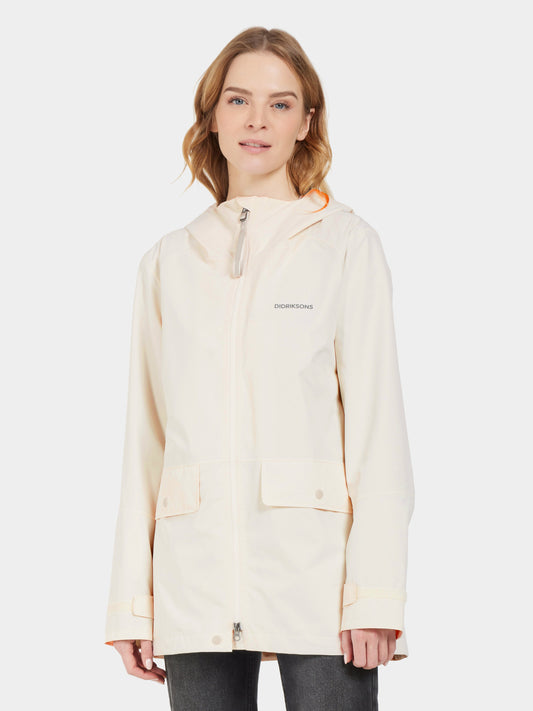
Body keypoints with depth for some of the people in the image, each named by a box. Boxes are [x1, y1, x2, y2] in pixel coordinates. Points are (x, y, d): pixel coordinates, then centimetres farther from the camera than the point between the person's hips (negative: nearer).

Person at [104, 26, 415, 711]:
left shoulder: (347, 245, 5)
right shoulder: (168, 261, 14)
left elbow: (376, 419, 0)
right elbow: (146, 433, 13)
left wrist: (374, 593, -9)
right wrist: (130, 598, 6)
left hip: (317, 576, -2)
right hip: (197, 588, 3)